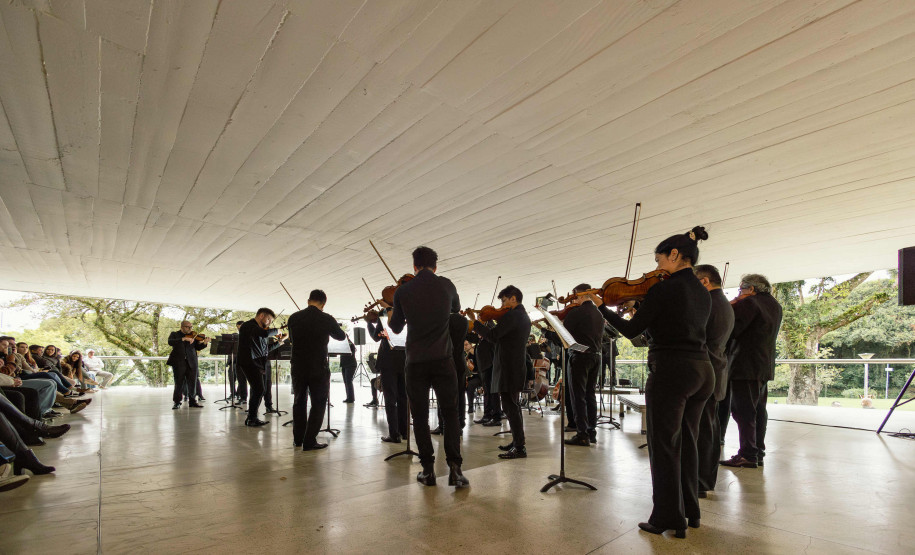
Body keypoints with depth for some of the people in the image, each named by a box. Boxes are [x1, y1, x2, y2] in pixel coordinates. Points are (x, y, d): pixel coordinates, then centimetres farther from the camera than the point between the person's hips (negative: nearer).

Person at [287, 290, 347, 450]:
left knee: (299, 402, 19)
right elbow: (341, 336, 7)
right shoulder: (327, 319, -11)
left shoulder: (294, 318, -2)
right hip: (319, 369, -4)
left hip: (298, 368, 4)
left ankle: (298, 439, 27)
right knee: (318, 404, 7)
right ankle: (309, 441, 6)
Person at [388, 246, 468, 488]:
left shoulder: (403, 291, -1)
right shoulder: (446, 285, 0)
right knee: (450, 413, 8)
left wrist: (393, 317, 31)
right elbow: (457, 309, 21)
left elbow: (396, 327, 10)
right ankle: (454, 467, 1)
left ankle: (428, 469, 13)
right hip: (443, 359, 0)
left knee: (420, 416, 10)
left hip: (416, 361, 0)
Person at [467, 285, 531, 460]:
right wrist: (484, 332, 8)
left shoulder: (512, 315, -16)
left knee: (510, 407, -6)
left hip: (508, 368, -11)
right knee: (513, 406, 18)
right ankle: (516, 442, 28)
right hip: (517, 367, 11)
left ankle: (519, 447, -2)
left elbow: (493, 336, -22)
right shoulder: (524, 316, 16)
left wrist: (474, 323, -13)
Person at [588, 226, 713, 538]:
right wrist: (643, 307, 15)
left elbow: (631, 330, -10)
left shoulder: (665, 289, -14)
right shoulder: (703, 294, 11)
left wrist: (601, 306, 1)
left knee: (664, 447, 3)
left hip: (671, 372, -8)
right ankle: (690, 512, 31)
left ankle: (669, 519, 14)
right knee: (687, 443, 19)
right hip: (702, 372, 9)